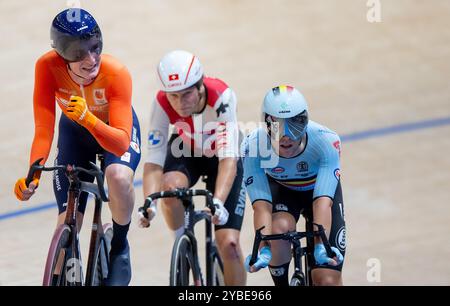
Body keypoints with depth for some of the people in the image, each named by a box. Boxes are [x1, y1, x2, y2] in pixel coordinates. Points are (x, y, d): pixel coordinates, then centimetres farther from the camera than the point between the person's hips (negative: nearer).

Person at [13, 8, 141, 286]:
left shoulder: (116, 73, -37)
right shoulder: (48, 66, -33)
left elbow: (120, 144, -42)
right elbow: (44, 130, -31)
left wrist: (88, 117, -58)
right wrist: (33, 174, -46)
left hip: (115, 130, -2)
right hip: (74, 131, 2)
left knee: (119, 177, -35)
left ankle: (119, 247, -8)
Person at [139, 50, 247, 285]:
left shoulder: (221, 97, -36)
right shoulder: (162, 103, -30)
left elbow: (228, 159, -42)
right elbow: (154, 161, -33)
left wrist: (218, 202, -56)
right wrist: (149, 204, -49)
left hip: (221, 156, -2)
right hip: (186, 152, 2)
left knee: (228, 243, -14)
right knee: (171, 186, -35)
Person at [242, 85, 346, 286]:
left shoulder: (326, 141, -36)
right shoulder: (253, 146, -33)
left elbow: (323, 201, -42)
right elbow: (261, 205, -37)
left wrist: (321, 246, -56)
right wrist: (263, 249, -51)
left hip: (320, 189, -1)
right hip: (280, 189, 1)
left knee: (327, 280, -13)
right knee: (279, 228, -34)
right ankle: (281, 284, -7)